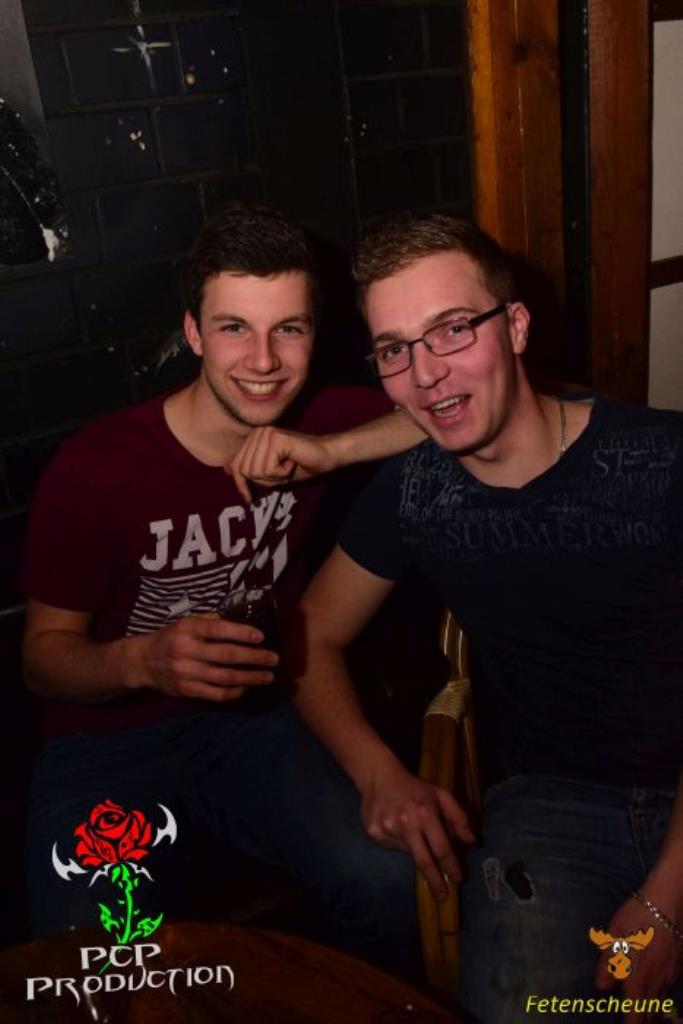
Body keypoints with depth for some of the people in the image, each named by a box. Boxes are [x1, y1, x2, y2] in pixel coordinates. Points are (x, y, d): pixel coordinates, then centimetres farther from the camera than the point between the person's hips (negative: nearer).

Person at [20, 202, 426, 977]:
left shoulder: (324, 423, -5)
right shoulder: (95, 468, -15)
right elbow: (44, 653, -7)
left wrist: (334, 451, -23)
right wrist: (142, 661, -29)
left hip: (257, 719, 3)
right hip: (109, 742, -2)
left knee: (386, 880, -23)